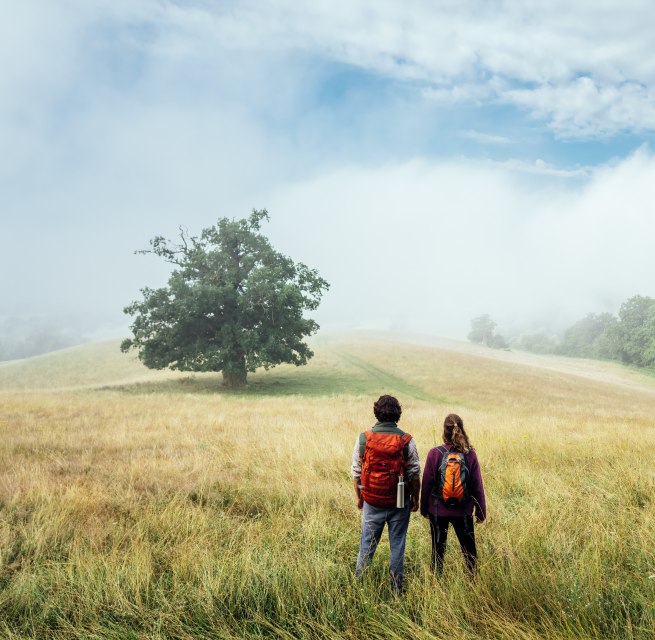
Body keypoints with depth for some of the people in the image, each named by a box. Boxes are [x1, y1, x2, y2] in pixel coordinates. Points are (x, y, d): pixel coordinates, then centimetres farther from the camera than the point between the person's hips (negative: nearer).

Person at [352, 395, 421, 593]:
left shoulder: (363, 438, -6)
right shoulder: (406, 441, -8)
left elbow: (356, 472, 0)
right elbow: (414, 474, -3)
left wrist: (359, 498, 13)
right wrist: (415, 499, 10)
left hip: (371, 502, 1)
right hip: (399, 503, -1)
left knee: (367, 544, 12)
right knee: (397, 545, 11)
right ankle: (396, 588, 19)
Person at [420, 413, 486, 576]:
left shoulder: (435, 453, -12)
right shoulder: (470, 454, -9)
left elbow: (426, 483, -6)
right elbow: (477, 486, -3)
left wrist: (424, 508, 7)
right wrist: (481, 511, 8)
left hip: (438, 510, -1)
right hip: (463, 512, 1)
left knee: (438, 550, 13)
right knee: (469, 550, 17)